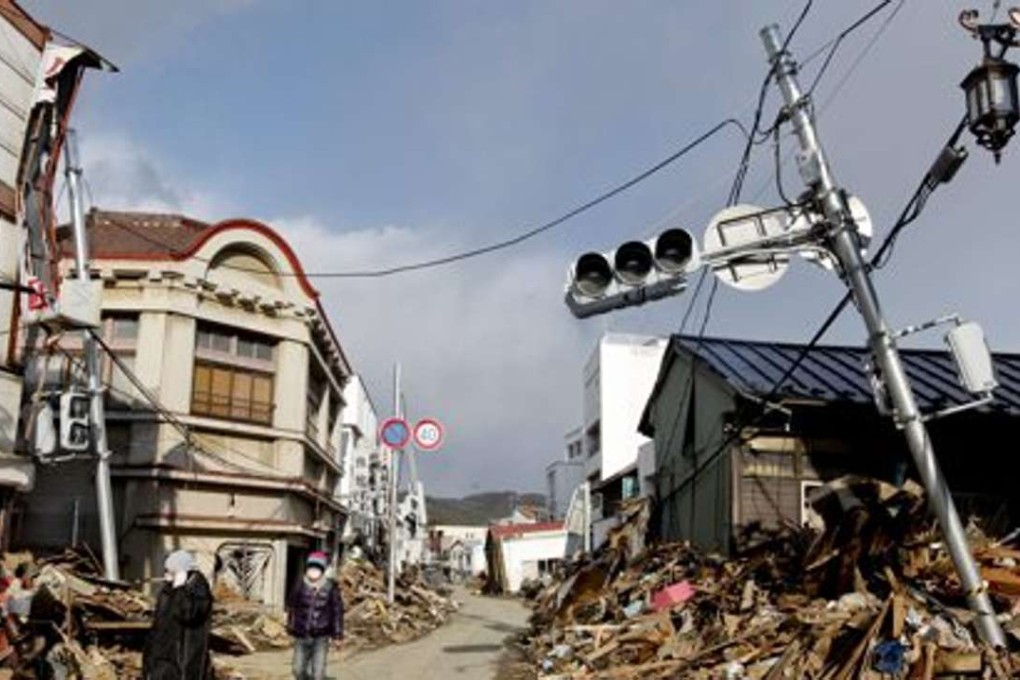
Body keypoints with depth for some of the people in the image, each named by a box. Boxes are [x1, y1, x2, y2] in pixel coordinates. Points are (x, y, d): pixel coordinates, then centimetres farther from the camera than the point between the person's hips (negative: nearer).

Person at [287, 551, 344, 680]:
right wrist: (291, 628, 16)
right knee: (298, 670, 11)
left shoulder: (331, 588, -8)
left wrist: (337, 636, -1)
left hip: (320, 637, -3)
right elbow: (292, 608, 10)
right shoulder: (300, 586, -3)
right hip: (301, 636, 3)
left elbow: (337, 612, -2)